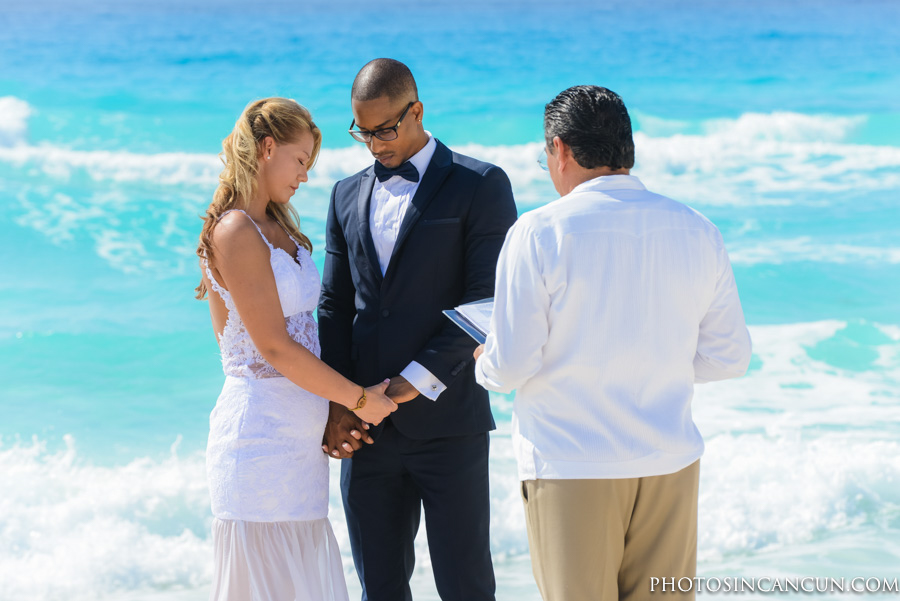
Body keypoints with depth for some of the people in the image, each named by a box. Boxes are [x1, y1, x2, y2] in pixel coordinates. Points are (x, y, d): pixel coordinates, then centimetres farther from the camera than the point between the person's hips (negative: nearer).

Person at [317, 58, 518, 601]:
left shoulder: (480, 186, -2)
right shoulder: (348, 196, 15)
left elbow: (489, 302, -8)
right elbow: (334, 306, 12)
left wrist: (418, 379, -15)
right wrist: (338, 404, -1)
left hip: (447, 424, -5)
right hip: (369, 429, 5)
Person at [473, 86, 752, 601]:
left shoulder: (540, 233, -11)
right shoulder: (698, 231, 2)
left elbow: (510, 368, -11)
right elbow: (729, 357, 8)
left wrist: (483, 362, 11)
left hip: (571, 468, -4)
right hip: (671, 464, 4)